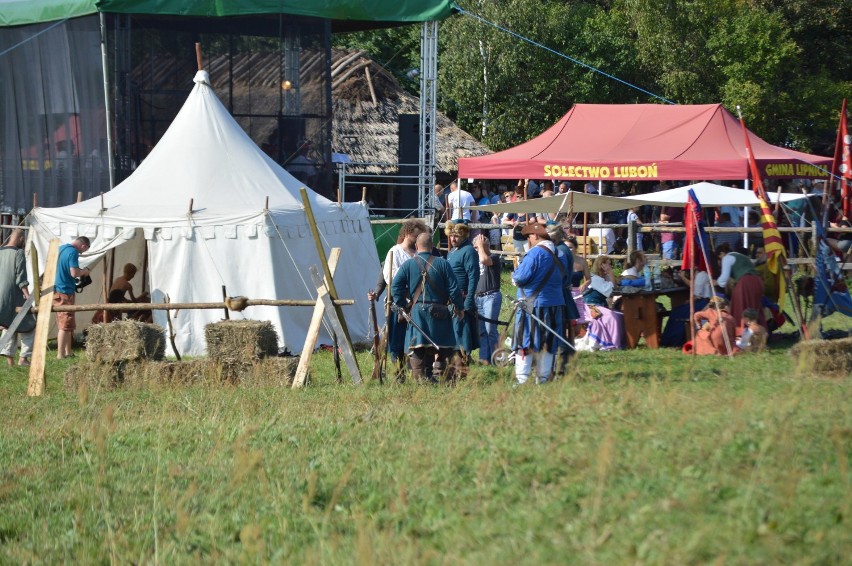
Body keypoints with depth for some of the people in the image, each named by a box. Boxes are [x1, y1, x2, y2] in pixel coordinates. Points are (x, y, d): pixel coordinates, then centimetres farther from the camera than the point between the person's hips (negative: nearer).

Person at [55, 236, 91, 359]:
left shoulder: (61, 248, 13)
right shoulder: (73, 252, -16)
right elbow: (74, 273, -24)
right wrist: (84, 271, -4)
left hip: (56, 289, 9)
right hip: (65, 291, -9)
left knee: (69, 325, 17)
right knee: (65, 325, -4)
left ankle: (68, 351, 22)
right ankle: (60, 355, -5)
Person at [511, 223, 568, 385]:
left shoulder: (535, 253, -14)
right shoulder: (559, 256, 11)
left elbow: (521, 277, -17)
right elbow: (564, 278, 21)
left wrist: (515, 277, 4)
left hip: (533, 304, -7)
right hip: (555, 305, 7)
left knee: (525, 342, -3)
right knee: (547, 344, 11)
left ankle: (521, 380, -6)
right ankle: (543, 378, 13)